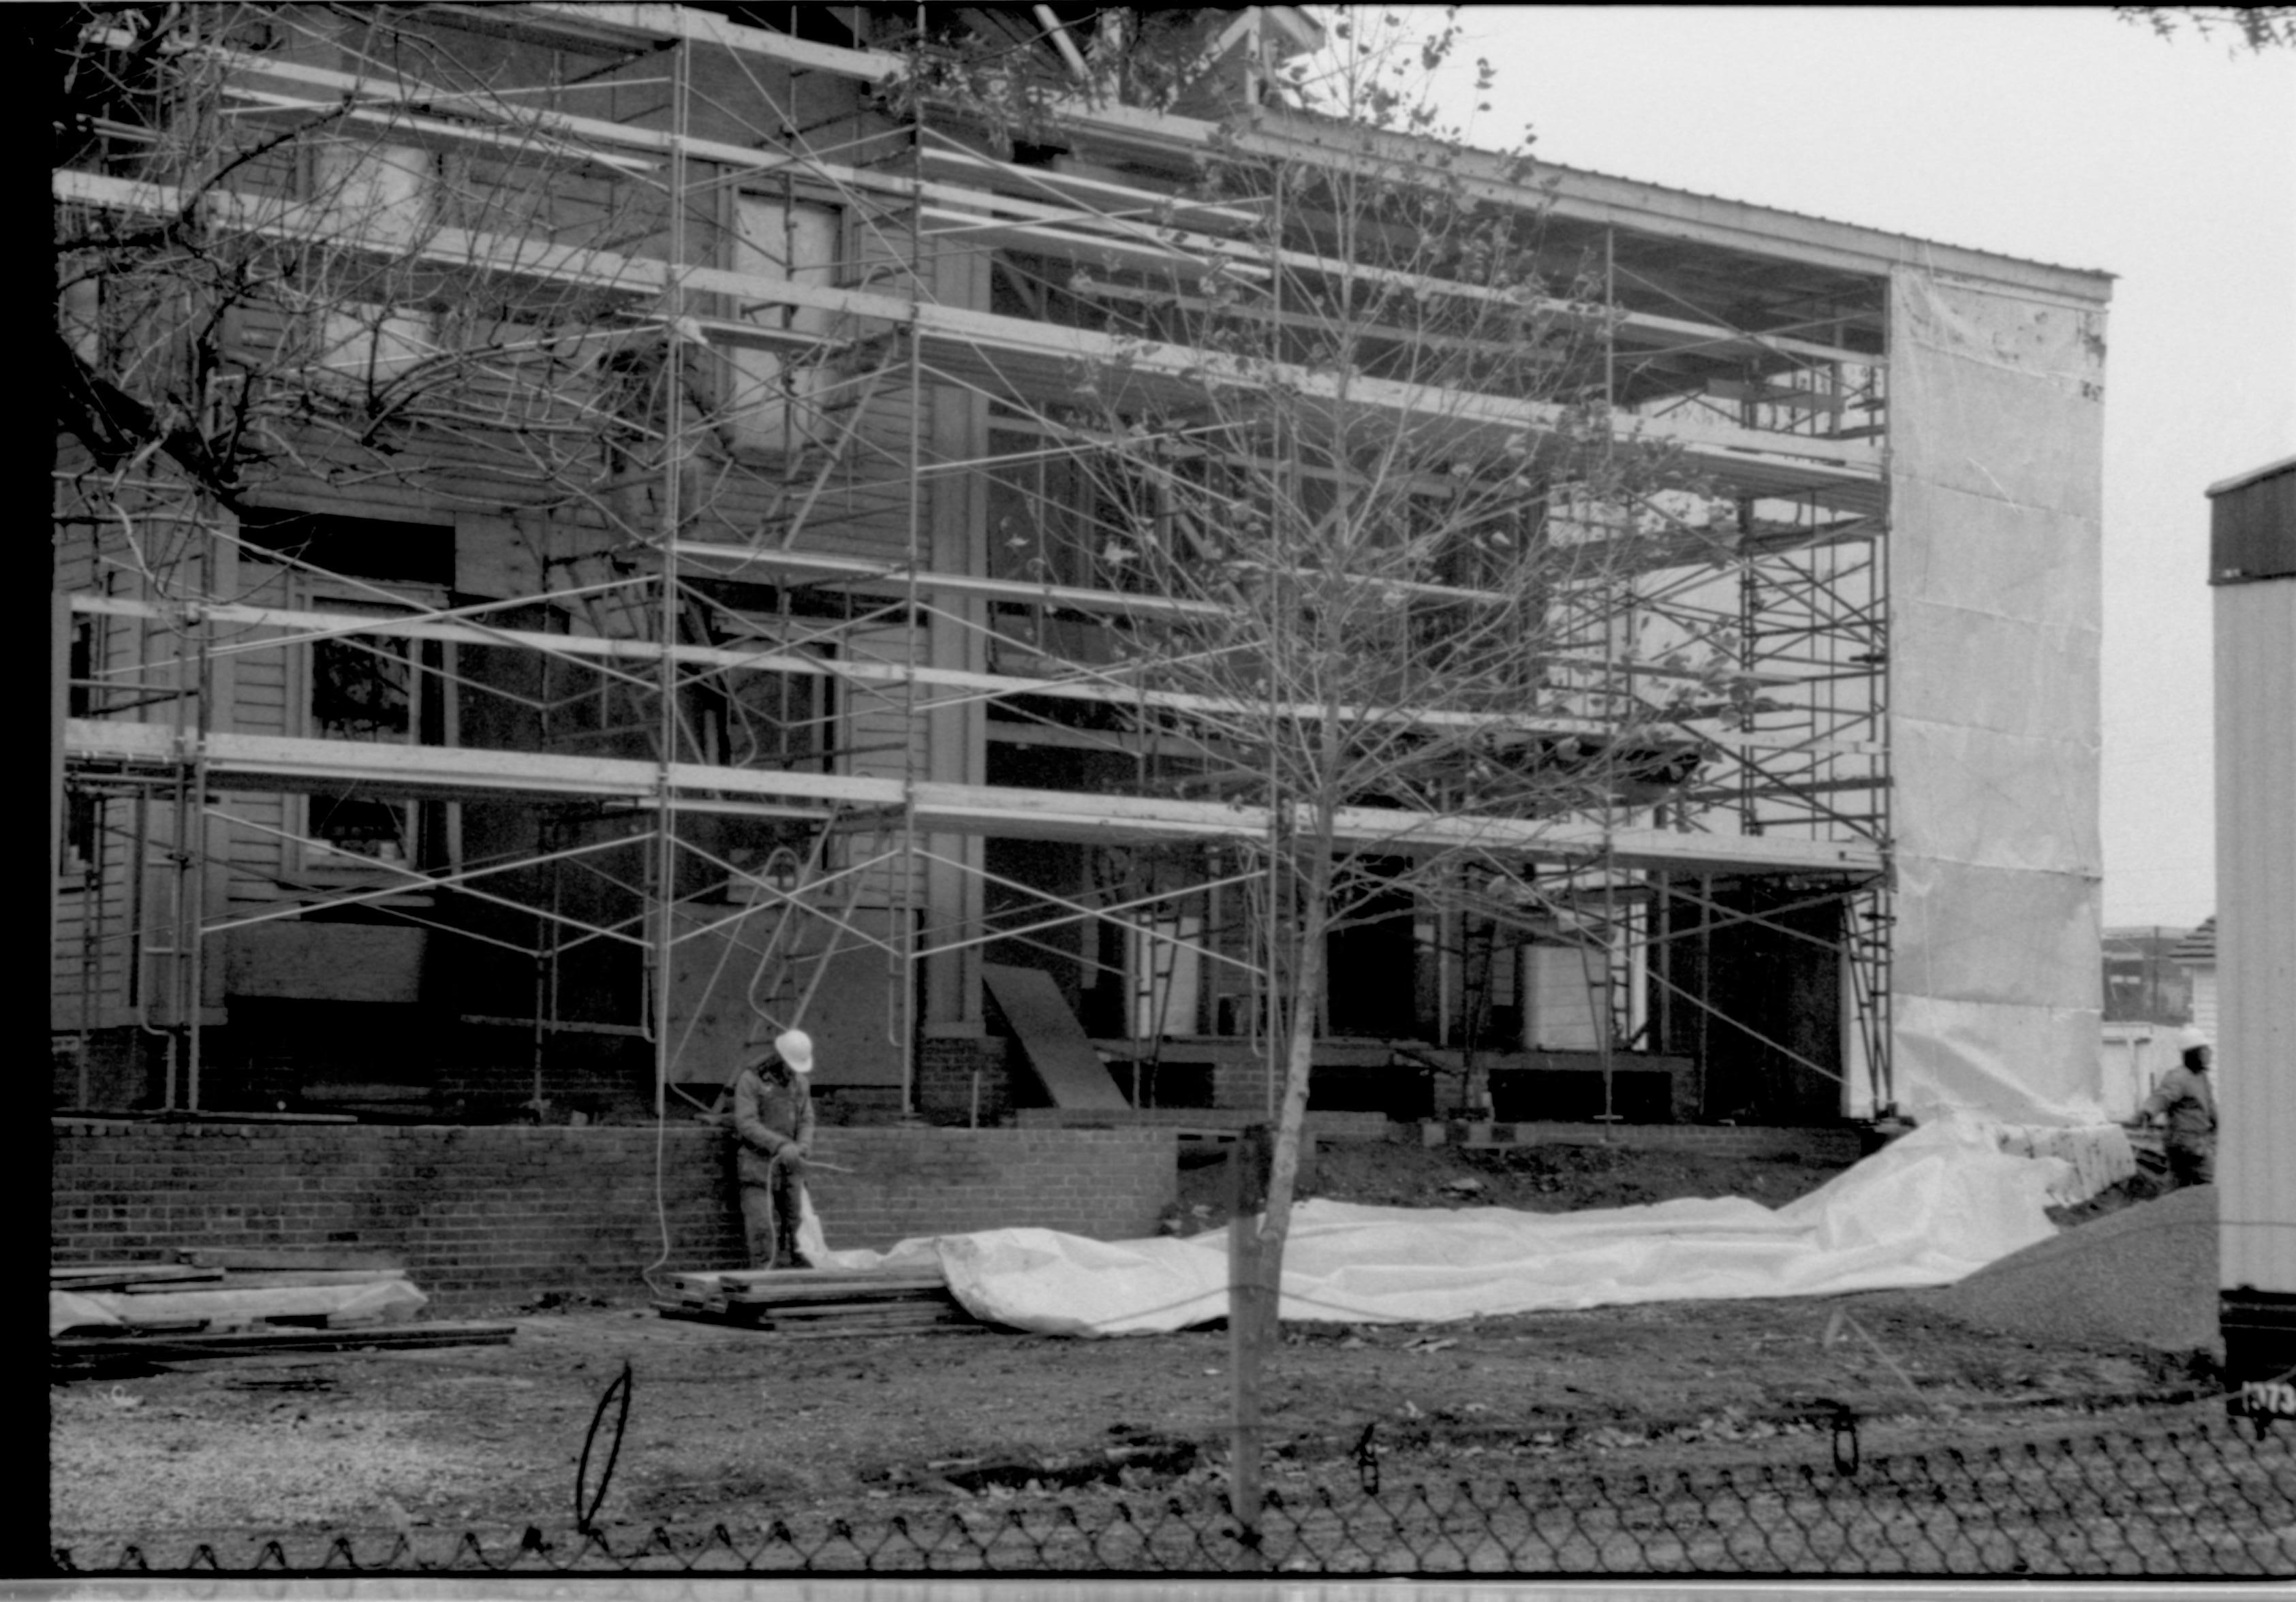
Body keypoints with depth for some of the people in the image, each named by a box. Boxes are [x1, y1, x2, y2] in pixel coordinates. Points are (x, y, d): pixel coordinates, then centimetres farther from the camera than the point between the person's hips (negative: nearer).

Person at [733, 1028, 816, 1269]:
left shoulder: (800, 1082, 10)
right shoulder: (750, 1080, -8)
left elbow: (806, 1121, 9)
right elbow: (746, 1123, -17)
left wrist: (803, 1146, -13)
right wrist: (781, 1145, -26)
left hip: (790, 1167, 5)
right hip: (759, 1165, -5)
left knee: (793, 1226, 1)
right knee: (762, 1229, -11)